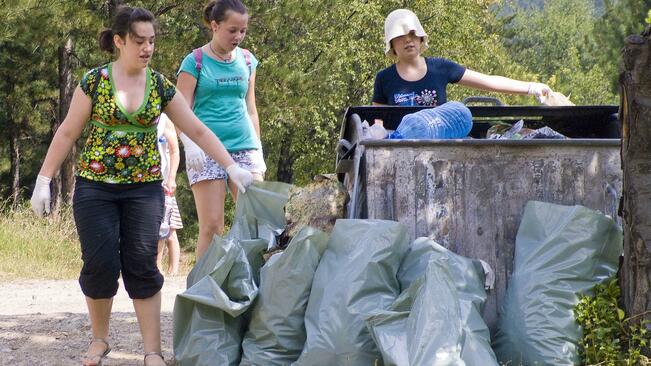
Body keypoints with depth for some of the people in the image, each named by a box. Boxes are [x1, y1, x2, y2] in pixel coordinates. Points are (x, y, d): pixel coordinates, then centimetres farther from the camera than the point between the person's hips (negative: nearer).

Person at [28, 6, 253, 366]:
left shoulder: (160, 86, 2)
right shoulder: (94, 81, -4)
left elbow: (198, 131, 4)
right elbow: (67, 133, 1)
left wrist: (232, 167, -3)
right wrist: (44, 180, -2)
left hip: (143, 188, 1)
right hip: (95, 186, -1)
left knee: (143, 265, -5)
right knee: (100, 264, -5)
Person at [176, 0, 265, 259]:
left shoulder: (247, 60, 13)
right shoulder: (195, 62, -1)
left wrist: (258, 149, 15)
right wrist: (190, 145, -20)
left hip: (244, 148, 4)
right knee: (212, 226, -8)